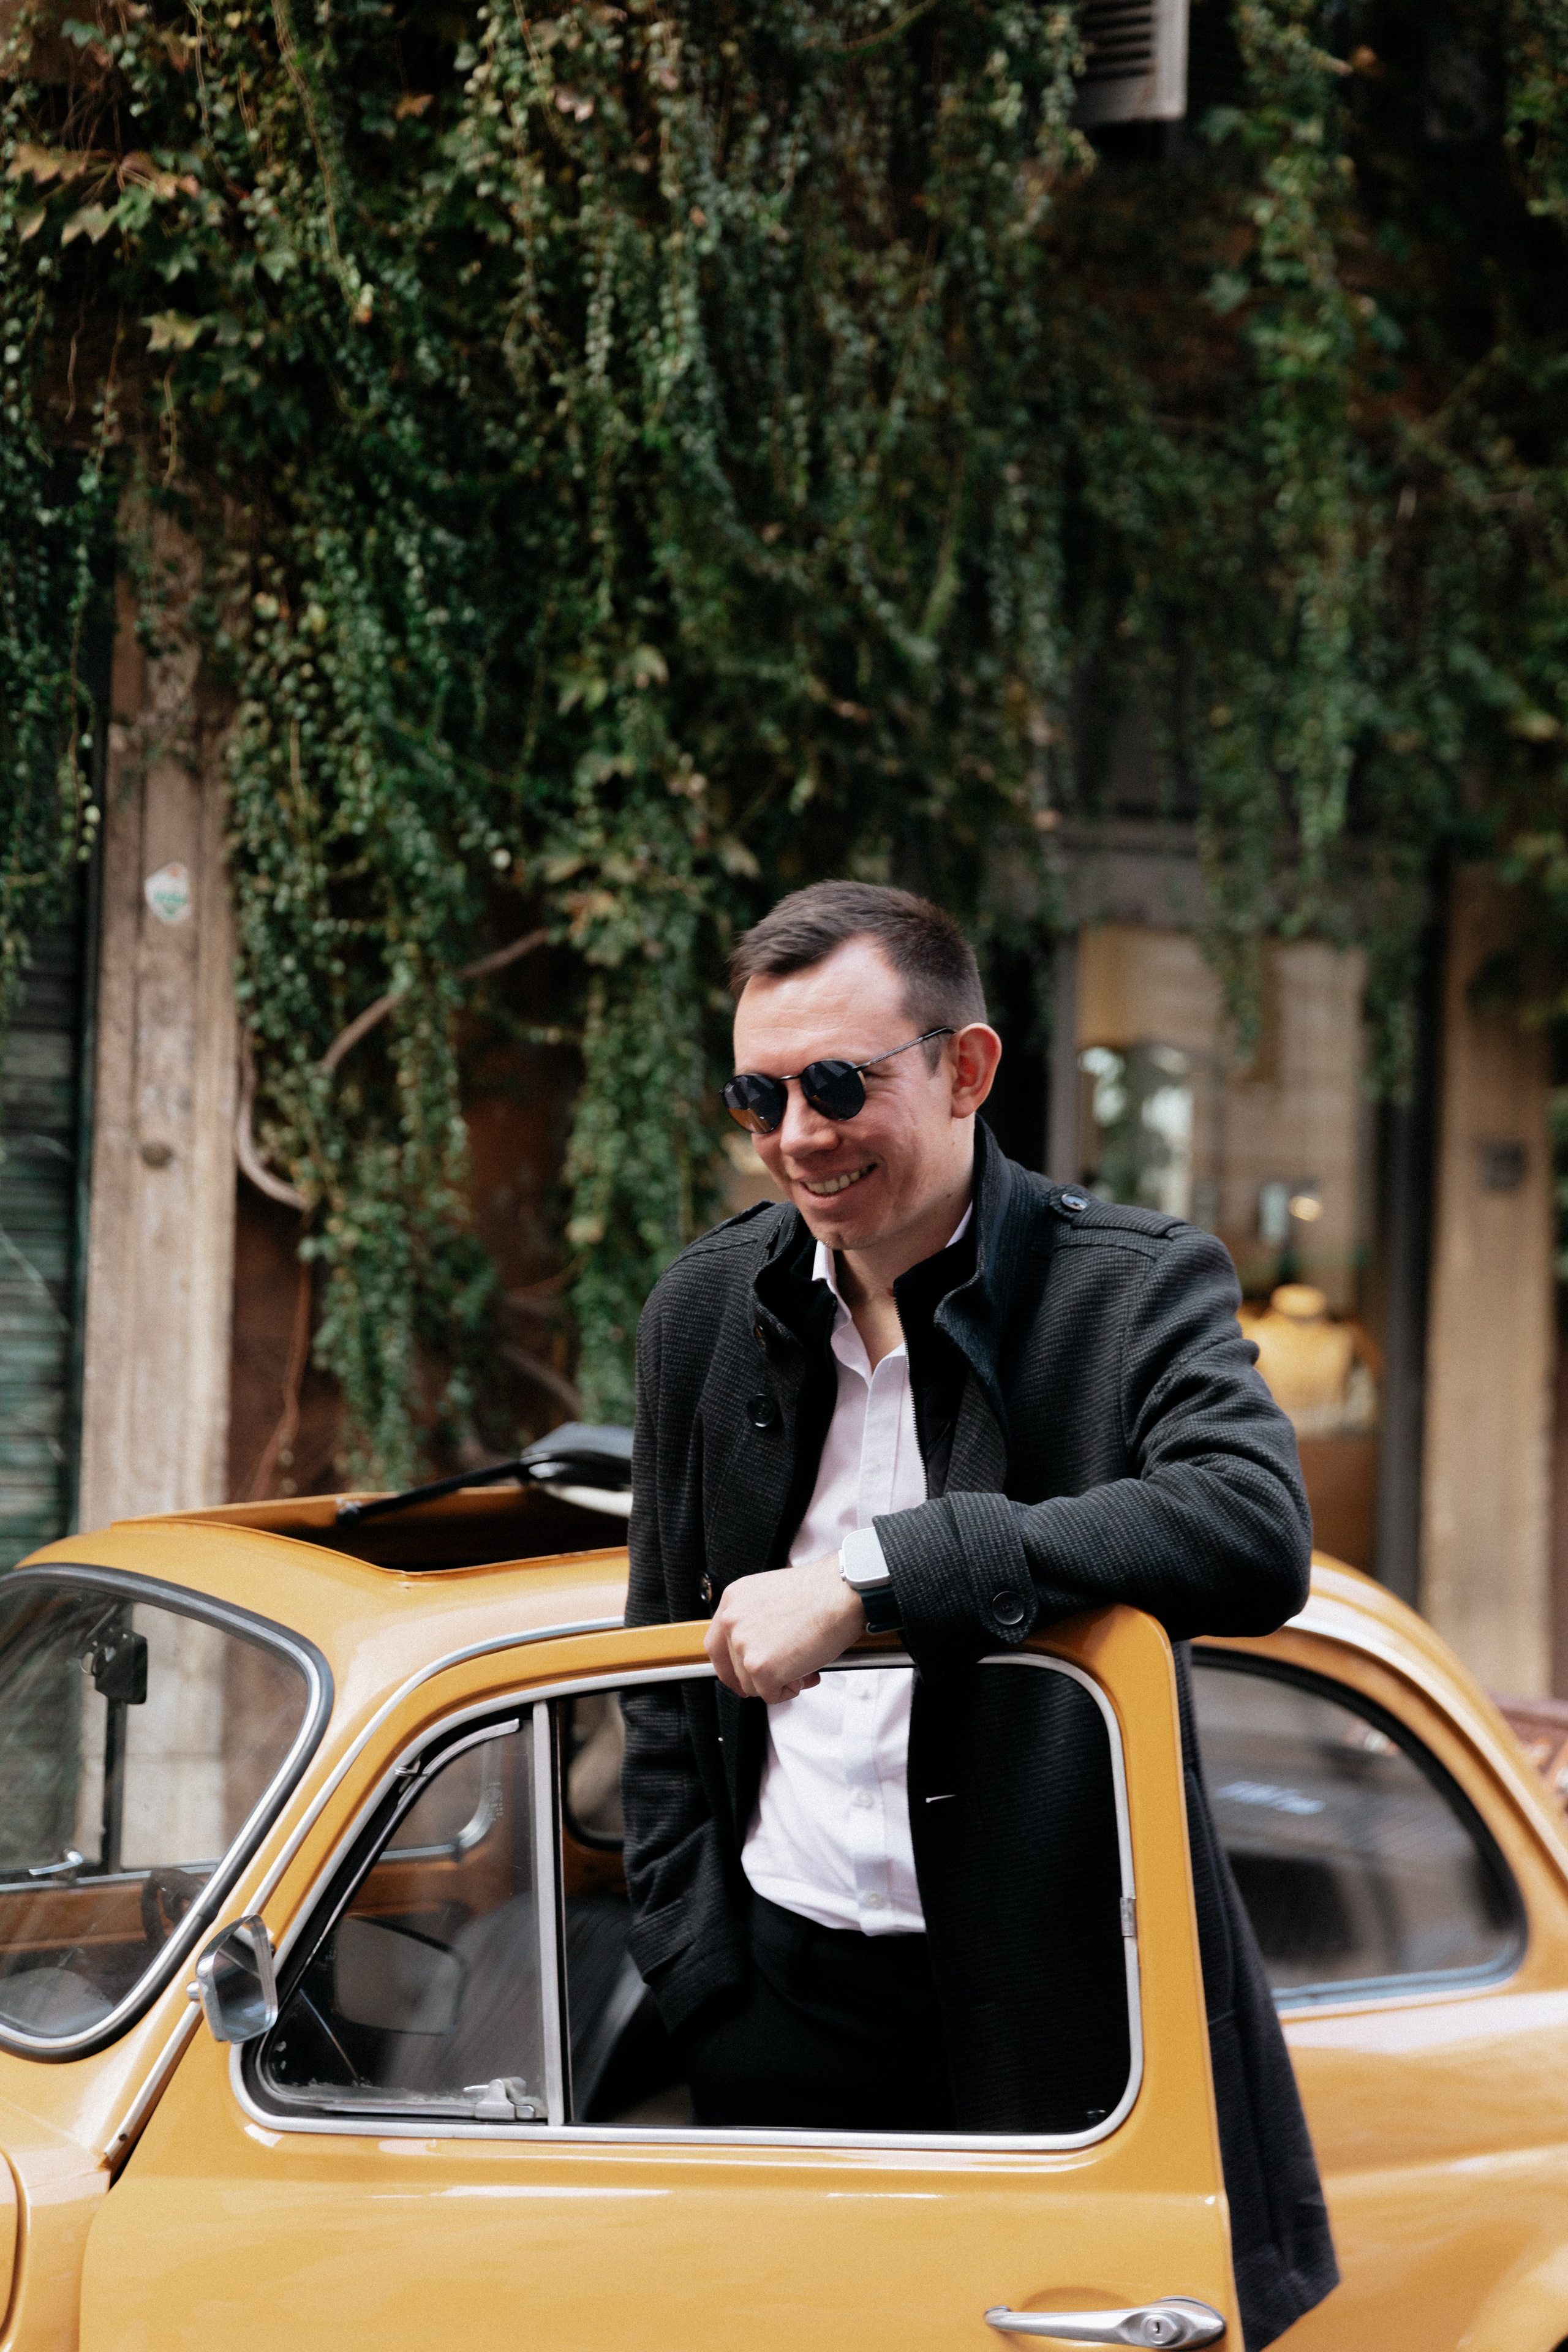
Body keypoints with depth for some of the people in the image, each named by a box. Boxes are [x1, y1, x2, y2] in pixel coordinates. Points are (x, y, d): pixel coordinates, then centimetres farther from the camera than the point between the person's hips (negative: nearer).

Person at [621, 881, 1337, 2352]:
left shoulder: (1136, 1288, -7)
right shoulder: (707, 1309, 7)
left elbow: (1258, 1538, -28)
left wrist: (871, 1580, -30)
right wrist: (697, 1980, 7)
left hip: (1054, 2008, -3)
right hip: (788, 1997, 4)